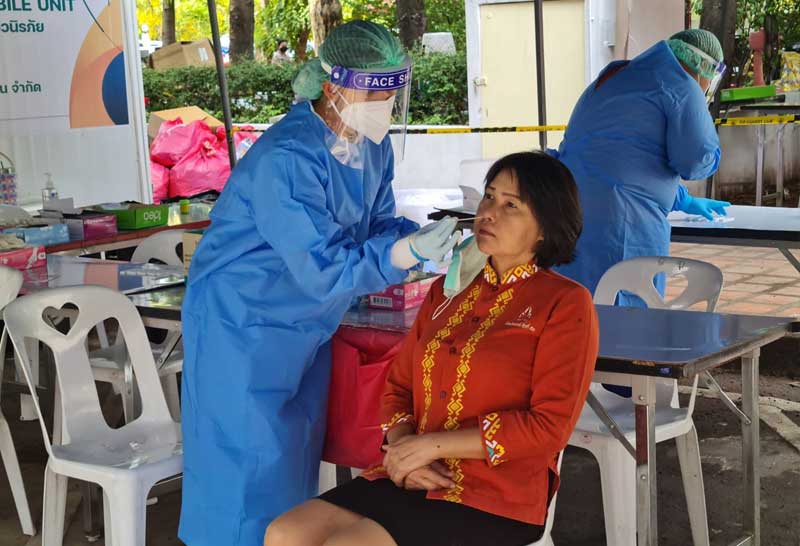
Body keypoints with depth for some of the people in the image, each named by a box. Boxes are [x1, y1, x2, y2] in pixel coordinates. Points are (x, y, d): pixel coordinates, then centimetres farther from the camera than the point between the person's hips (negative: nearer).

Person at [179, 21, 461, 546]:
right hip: (244, 325, -8)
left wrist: (428, 239, -18)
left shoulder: (374, 145, -3)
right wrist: (411, 251, -39)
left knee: (296, 461, 15)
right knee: (253, 466, -1)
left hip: (305, 325, 8)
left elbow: (378, 225, 2)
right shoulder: (286, 159, -28)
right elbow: (324, 269, -29)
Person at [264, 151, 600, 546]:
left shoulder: (566, 304, -3)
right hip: (416, 480, 6)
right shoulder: (447, 291, 17)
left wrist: (433, 444, -11)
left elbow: (550, 425, -11)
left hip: (497, 498, -6)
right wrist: (402, 448, -4)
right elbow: (398, 386, 18)